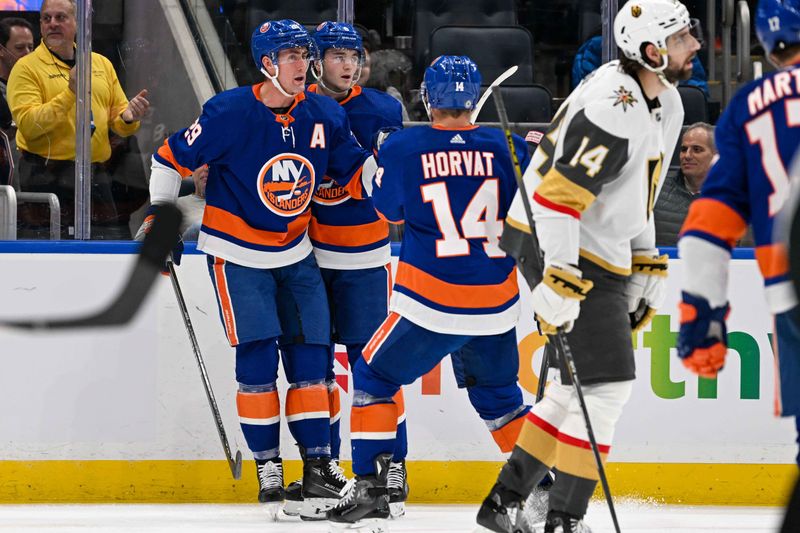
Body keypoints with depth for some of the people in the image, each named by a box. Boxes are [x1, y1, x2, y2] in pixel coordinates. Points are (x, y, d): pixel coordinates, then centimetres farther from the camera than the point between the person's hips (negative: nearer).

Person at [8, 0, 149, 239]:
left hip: (95, 177, 5)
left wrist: (129, 117, -5)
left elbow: (118, 119, 19)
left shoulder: (101, 64, 15)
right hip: (47, 175, -5)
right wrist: (70, 94, -21)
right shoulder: (27, 67, -1)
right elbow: (28, 124, -14)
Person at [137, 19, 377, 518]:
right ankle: (268, 465, 0)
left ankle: (319, 463, 8)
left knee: (310, 351, 2)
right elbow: (172, 158, -9)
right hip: (237, 252, -4)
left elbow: (358, 172, 2)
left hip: (295, 251, 4)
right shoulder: (230, 113, -18)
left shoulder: (325, 116, -5)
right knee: (258, 352, -9)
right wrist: (161, 219, -4)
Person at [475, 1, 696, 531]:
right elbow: (559, 195, -29)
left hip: (598, 253, 10)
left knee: (578, 387, 15)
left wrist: (647, 269, 20)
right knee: (607, 386, -10)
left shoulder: (667, 103, 7)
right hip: (558, 248, -10)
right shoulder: (613, 110, -25)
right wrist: (559, 284, -31)